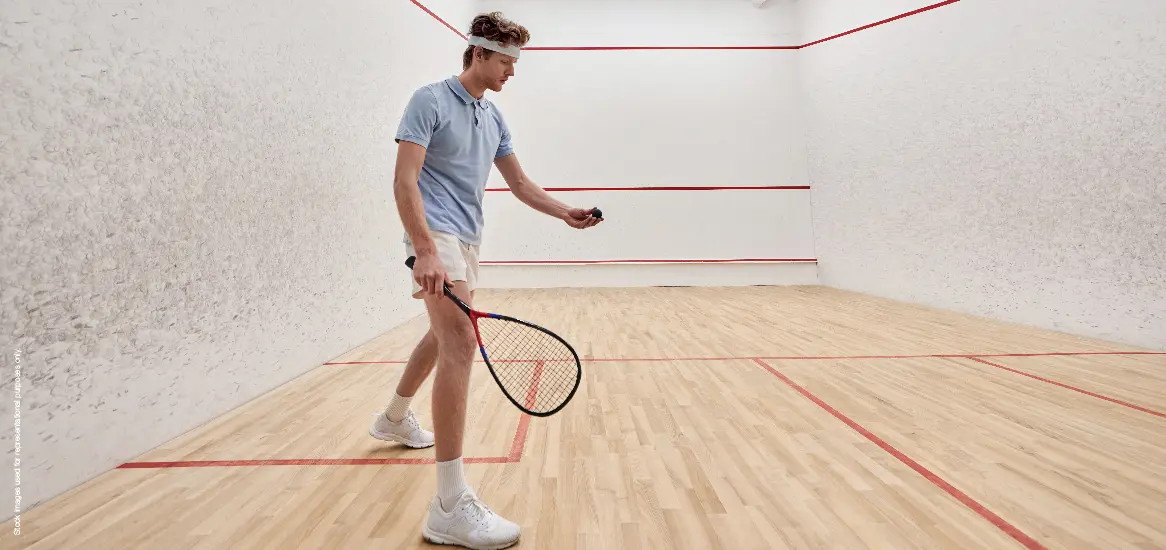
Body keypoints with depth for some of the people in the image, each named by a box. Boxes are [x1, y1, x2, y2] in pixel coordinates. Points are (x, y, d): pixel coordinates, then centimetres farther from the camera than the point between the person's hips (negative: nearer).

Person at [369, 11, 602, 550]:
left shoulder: (493, 117, 15)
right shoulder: (431, 100, -9)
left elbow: (519, 183, 18)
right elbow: (405, 179, -18)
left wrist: (567, 213, 5)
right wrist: (427, 252, -30)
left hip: (467, 238, 9)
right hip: (436, 234, -9)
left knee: (443, 335, 22)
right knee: (461, 342, -23)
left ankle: (395, 417, 48)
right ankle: (450, 506, -22)